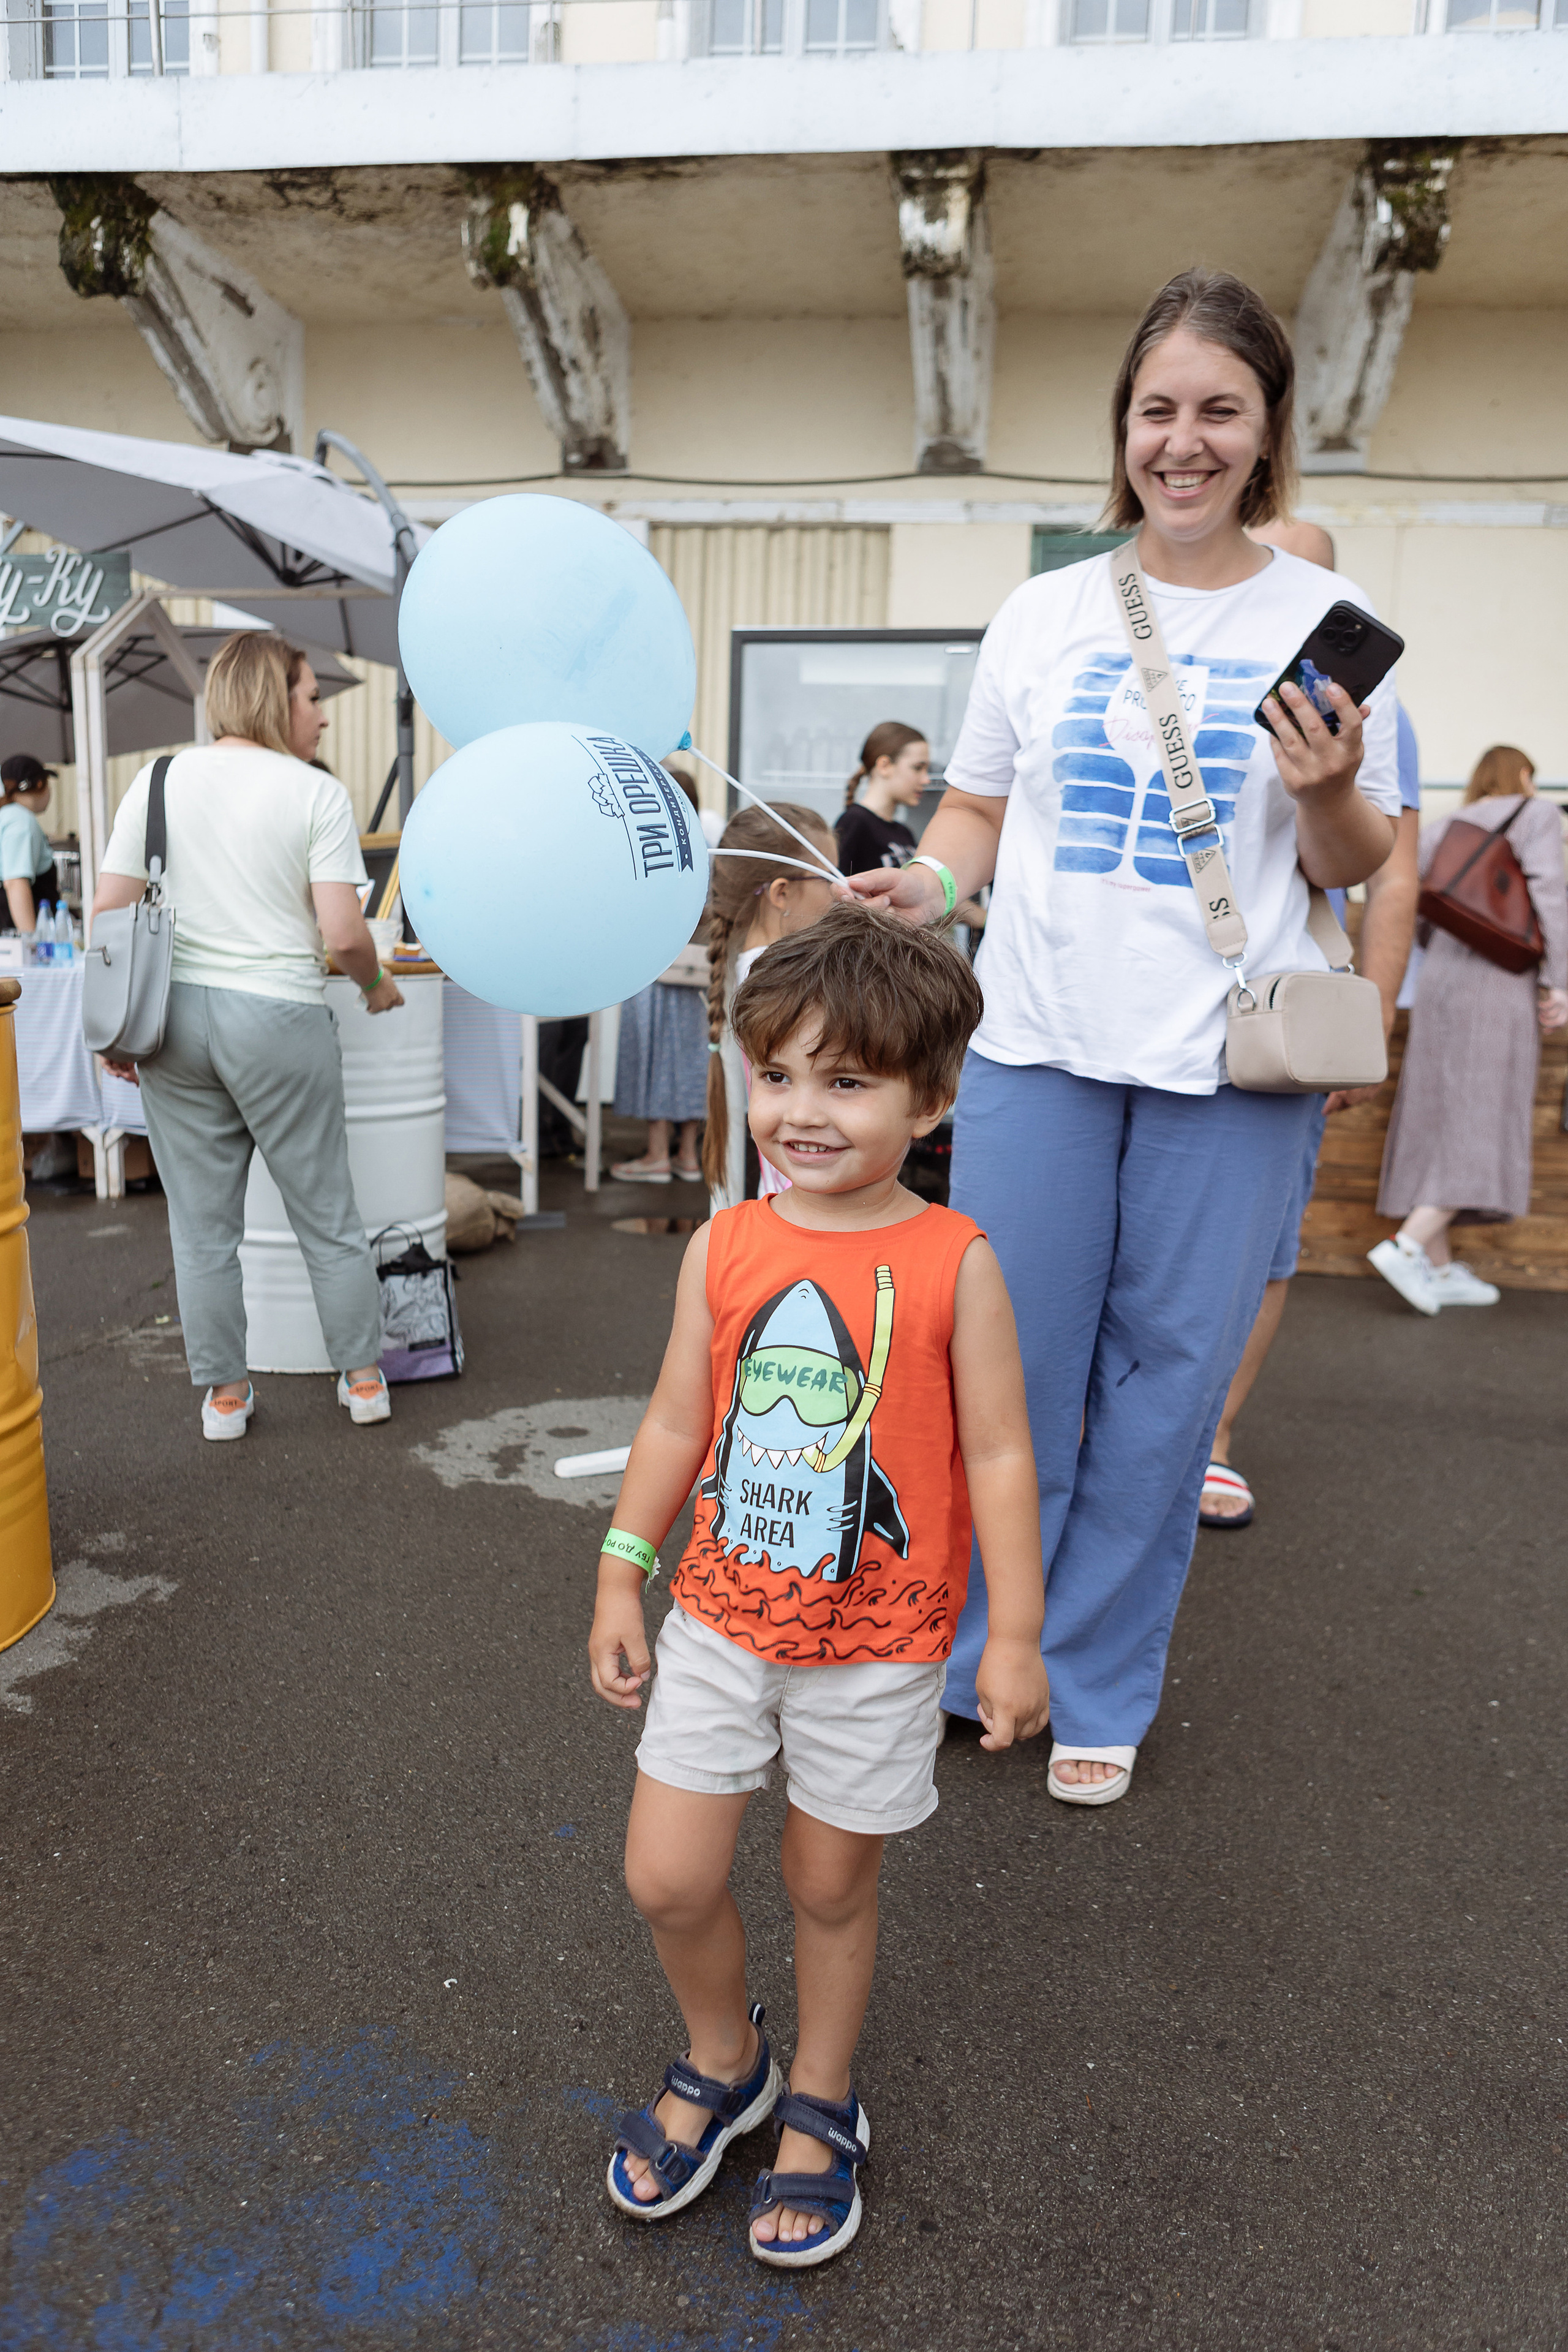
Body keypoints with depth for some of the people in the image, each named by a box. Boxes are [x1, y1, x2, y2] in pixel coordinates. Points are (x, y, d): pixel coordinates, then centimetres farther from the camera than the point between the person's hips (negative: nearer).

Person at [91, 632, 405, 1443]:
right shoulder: (316, 793, -6)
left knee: (202, 1224, 12)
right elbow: (343, 935, -13)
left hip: (175, 1014, 4)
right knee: (327, 1216, 11)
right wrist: (377, 986, 7)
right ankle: (364, 1377, 23)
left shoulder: (158, 780, 5)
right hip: (277, 1019, -3)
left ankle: (224, 1393, 23)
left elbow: (108, 915, 2)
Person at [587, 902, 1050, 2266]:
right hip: (721, 1619, 3)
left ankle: (821, 2110, 43)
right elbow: (676, 1423, 3)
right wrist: (622, 1579, 6)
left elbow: (998, 1454, -10)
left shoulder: (952, 1262, -14)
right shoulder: (724, 1249, -5)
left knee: (831, 1887, 14)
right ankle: (721, 2065, 40)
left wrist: (1016, 1634, -7)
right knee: (668, 1880, 8)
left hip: (876, 1649, -3)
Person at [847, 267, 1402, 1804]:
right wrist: (929, 880, -7)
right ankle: (960, 1660, 27)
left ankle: (1098, 1691, 26)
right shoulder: (1043, 614, 8)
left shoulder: (1326, 621, 5)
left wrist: (1331, 792, -15)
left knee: (1166, 1379, 6)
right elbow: (976, 807, 14)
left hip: (1228, 1059, 0)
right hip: (1037, 1040, 1)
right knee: (1004, 1359, 5)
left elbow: (1355, 868, 7)